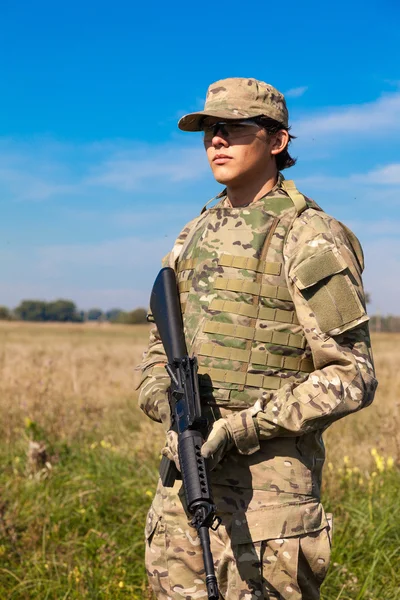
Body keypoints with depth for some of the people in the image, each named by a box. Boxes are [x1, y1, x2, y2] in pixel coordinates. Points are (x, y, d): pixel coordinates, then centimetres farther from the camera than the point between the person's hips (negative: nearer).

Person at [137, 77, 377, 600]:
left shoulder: (309, 240, -9)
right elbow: (161, 345, 20)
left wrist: (242, 429, -18)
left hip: (268, 473, -6)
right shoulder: (196, 235, 13)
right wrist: (166, 404, -2)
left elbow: (352, 376, -12)